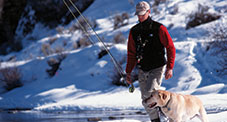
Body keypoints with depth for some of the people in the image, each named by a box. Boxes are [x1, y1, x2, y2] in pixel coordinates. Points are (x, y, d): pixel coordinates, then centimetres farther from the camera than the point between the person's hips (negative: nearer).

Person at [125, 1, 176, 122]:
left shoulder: (159, 28, -8)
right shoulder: (134, 31, 6)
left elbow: (170, 48, -6)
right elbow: (131, 53, 14)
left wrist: (170, 67, -13)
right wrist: (128, 72, 9)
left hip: (157, 68, -5)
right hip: (142, 70, 5)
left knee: (149, 94, -23)